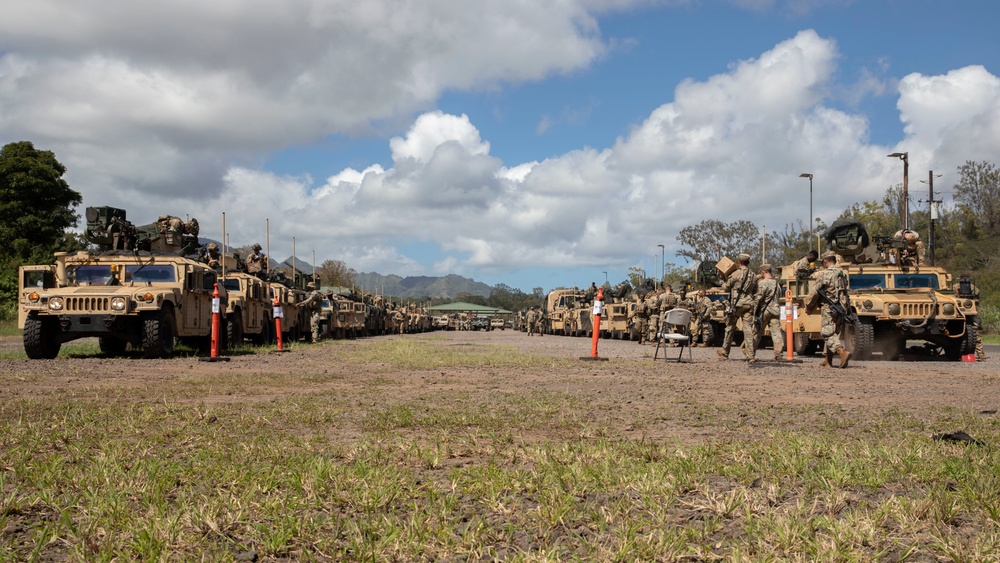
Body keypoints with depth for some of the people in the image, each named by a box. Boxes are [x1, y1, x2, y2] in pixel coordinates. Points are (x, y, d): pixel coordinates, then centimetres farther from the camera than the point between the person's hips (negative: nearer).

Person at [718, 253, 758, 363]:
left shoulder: (736, 274, -8)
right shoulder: (753, 276, 8)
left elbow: (725, 288, 1)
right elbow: (755, 292, 19)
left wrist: (724, 284, 22)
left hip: (737, 304, -4)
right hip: (749, 304, 4)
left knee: (730, 328, 9)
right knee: (748, 329, 0)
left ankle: (724, 353, 20)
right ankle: (750, 356, -6)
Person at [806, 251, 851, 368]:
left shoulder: (824, 274, -9)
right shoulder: (843, 273, 11)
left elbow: (814, 293, -7)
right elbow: (844, 291, 17)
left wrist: (808, 307, 6)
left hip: (829, 309, -7)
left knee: (828, 335, -4)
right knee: (836, 335, 12)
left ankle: (843, 352, -25)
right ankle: (827, 360, 18)